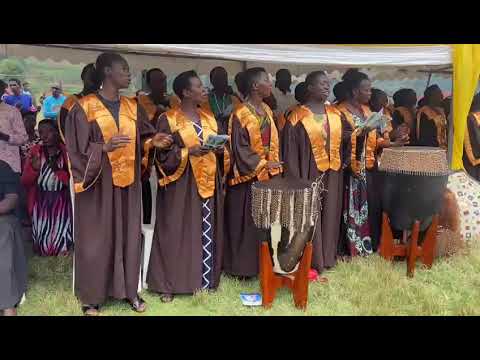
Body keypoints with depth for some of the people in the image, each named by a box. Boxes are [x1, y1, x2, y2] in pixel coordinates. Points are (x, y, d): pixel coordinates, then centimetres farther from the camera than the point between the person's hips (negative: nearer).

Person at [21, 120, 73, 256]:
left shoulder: (67, 150, -2)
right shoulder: (35, 151, 4)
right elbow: (24, 182, 2)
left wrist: (58, 170, -22)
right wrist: (34, 168, -17)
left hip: (62, 202, -2)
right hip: (41, 203, 2)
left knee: (62, 244, -7)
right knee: (43, 244, -2)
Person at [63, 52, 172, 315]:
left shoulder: (132, 107, 9)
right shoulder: (85, 107, -7)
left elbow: (141, 137, 15)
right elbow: (77, 148, -10)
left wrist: (154, 139, -5)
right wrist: (105, 147, -25)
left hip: (127, 182, 5)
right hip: (99, 183, -5)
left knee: (129, 234, 11)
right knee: (97, 238, 4)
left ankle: (129, 290, 25)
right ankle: (92, 297, 19)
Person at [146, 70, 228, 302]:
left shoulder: (209, 118, 13)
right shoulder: (169, 119, -5)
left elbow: (218, 147, 18)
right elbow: (163, 153, -9)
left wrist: (220, 149, -4)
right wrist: (188, 152, -22)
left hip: (208, 182, 6)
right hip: (181, 184, -5)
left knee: (207, 233, 7)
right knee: (177, 232, -1)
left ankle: (203, 279, 19)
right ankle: (168, 284, 10)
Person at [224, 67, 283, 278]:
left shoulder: (267, 110, 10)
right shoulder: (240, 115, -13)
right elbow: (240, 149, -14)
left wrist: (274, 164, 6)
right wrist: (263, 165, -16)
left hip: (268, 176, 7)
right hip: (248, 178, -7)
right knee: (246, 225, 1)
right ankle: (243, 267, 13)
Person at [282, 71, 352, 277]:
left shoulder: (335, 113, 9)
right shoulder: (298, 116, -7)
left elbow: (346, 137, 13)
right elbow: (290, 148, -9)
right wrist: (295, 179, -14)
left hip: (333, 172, 5)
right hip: (310, 173, -5)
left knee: (330, 214, 11)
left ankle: (327, 256, 24)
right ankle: (311, 261, 11)